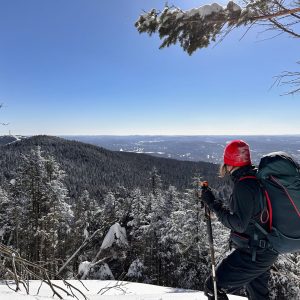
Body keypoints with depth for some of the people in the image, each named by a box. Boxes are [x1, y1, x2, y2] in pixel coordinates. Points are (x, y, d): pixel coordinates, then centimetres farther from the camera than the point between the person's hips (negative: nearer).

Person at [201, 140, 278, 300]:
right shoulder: (258, 177, 1)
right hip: (267, 251, 9)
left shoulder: (243, 185, -26)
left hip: (252, 254, -9)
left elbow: (239, 225, -27)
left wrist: (214, 204, -23)